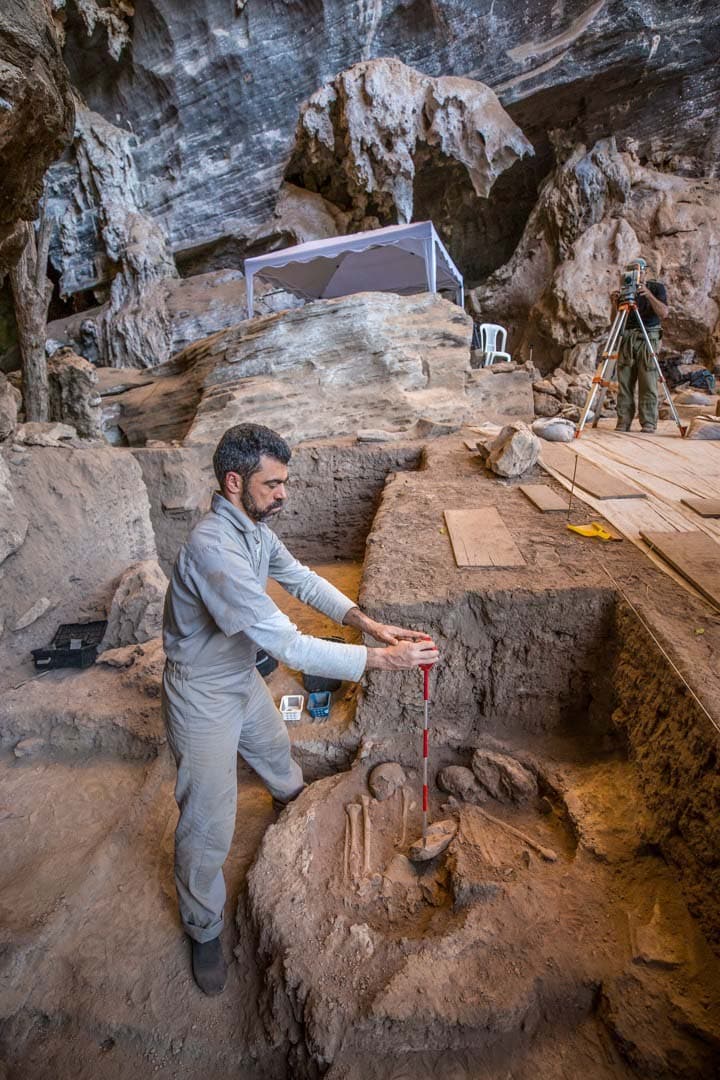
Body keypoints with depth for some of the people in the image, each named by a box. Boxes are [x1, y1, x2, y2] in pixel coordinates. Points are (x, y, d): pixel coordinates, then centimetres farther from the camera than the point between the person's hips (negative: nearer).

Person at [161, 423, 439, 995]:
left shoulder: (254, 528, -7)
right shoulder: (214, 549, -37)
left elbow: (302, 578, 2)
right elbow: (289, 646, -39)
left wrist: (369, 623, -9)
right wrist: (385, 659, -36)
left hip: (243, 678, 9)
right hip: (204, 697, -9)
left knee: (277, 750, 33)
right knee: (209, 825, 6)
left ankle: (296, 803, 67)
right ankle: (204, 932, 35)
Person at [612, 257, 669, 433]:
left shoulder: (657, 288, 6)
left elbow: (664, 313, -8)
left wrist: (649, 294, -20)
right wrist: (615, 304, -11)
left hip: (648, 338, -2)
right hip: (626, 338, 2)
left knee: (648, 383, -8)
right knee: (624, 383, -4)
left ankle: (648, 423, -6)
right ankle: (623, 423, -2)